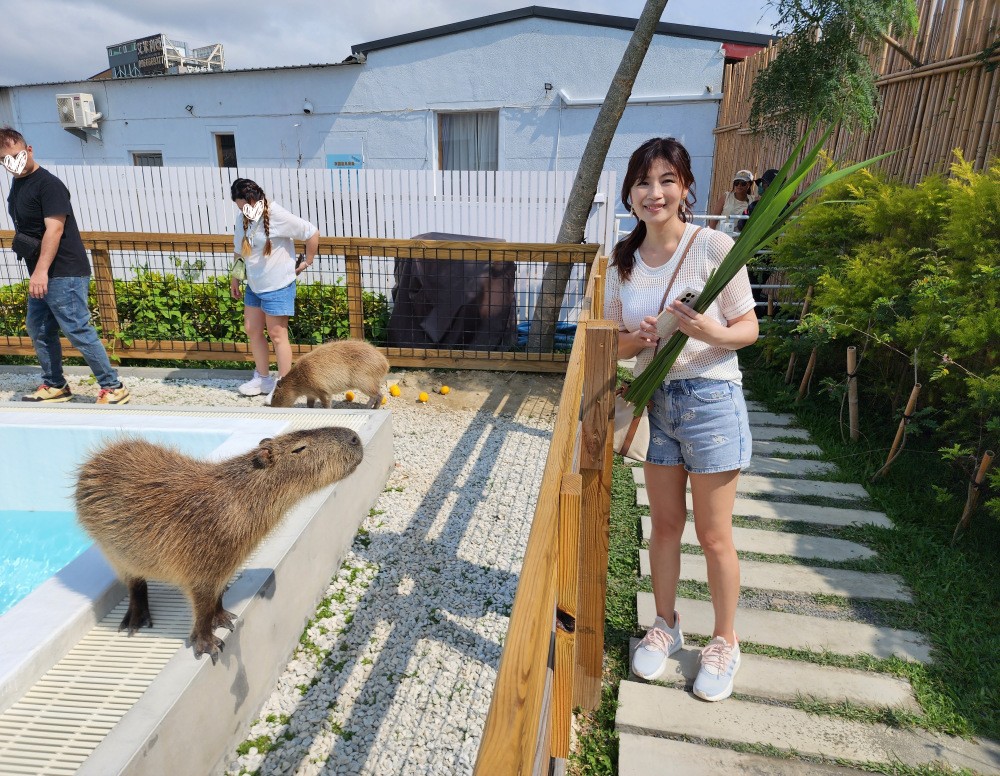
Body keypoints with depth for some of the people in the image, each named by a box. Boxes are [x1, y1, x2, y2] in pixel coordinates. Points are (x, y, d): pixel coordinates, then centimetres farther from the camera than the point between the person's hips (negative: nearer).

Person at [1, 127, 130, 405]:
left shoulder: (48, 184, -12)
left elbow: (54, 228, -20)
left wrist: (41, 270, -25)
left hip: (64, 273, -10)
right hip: (40, 274, 10)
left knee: (77, 331, -11)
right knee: (38, 330, 14)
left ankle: (113, 388, -4)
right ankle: (54, 386, 26)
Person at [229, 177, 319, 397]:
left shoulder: (278, 216, -19)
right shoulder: (243, 219, 4)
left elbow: (313, 233, -17)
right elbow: (240, 251, 17)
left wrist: (307, 263, -8)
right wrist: (235, 278, 17)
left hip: (277, 286, -8)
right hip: (254, 286, 8)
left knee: (277, 335, -2)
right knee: (252, 330, 13)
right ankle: (263, 378, 28)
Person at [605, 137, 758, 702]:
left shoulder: (714, 246, -11)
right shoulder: (624, 260, 3)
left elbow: (749, 328, -7)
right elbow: (616, 341, 6)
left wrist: (714, 333, -29)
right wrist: (638, 339, -16)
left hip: (711, 399, -4)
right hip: (655, 400, 4)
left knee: (714, 535, 8)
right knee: (665, 524, 17)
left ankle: (726, 643, 32)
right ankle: (667, 626, 38)